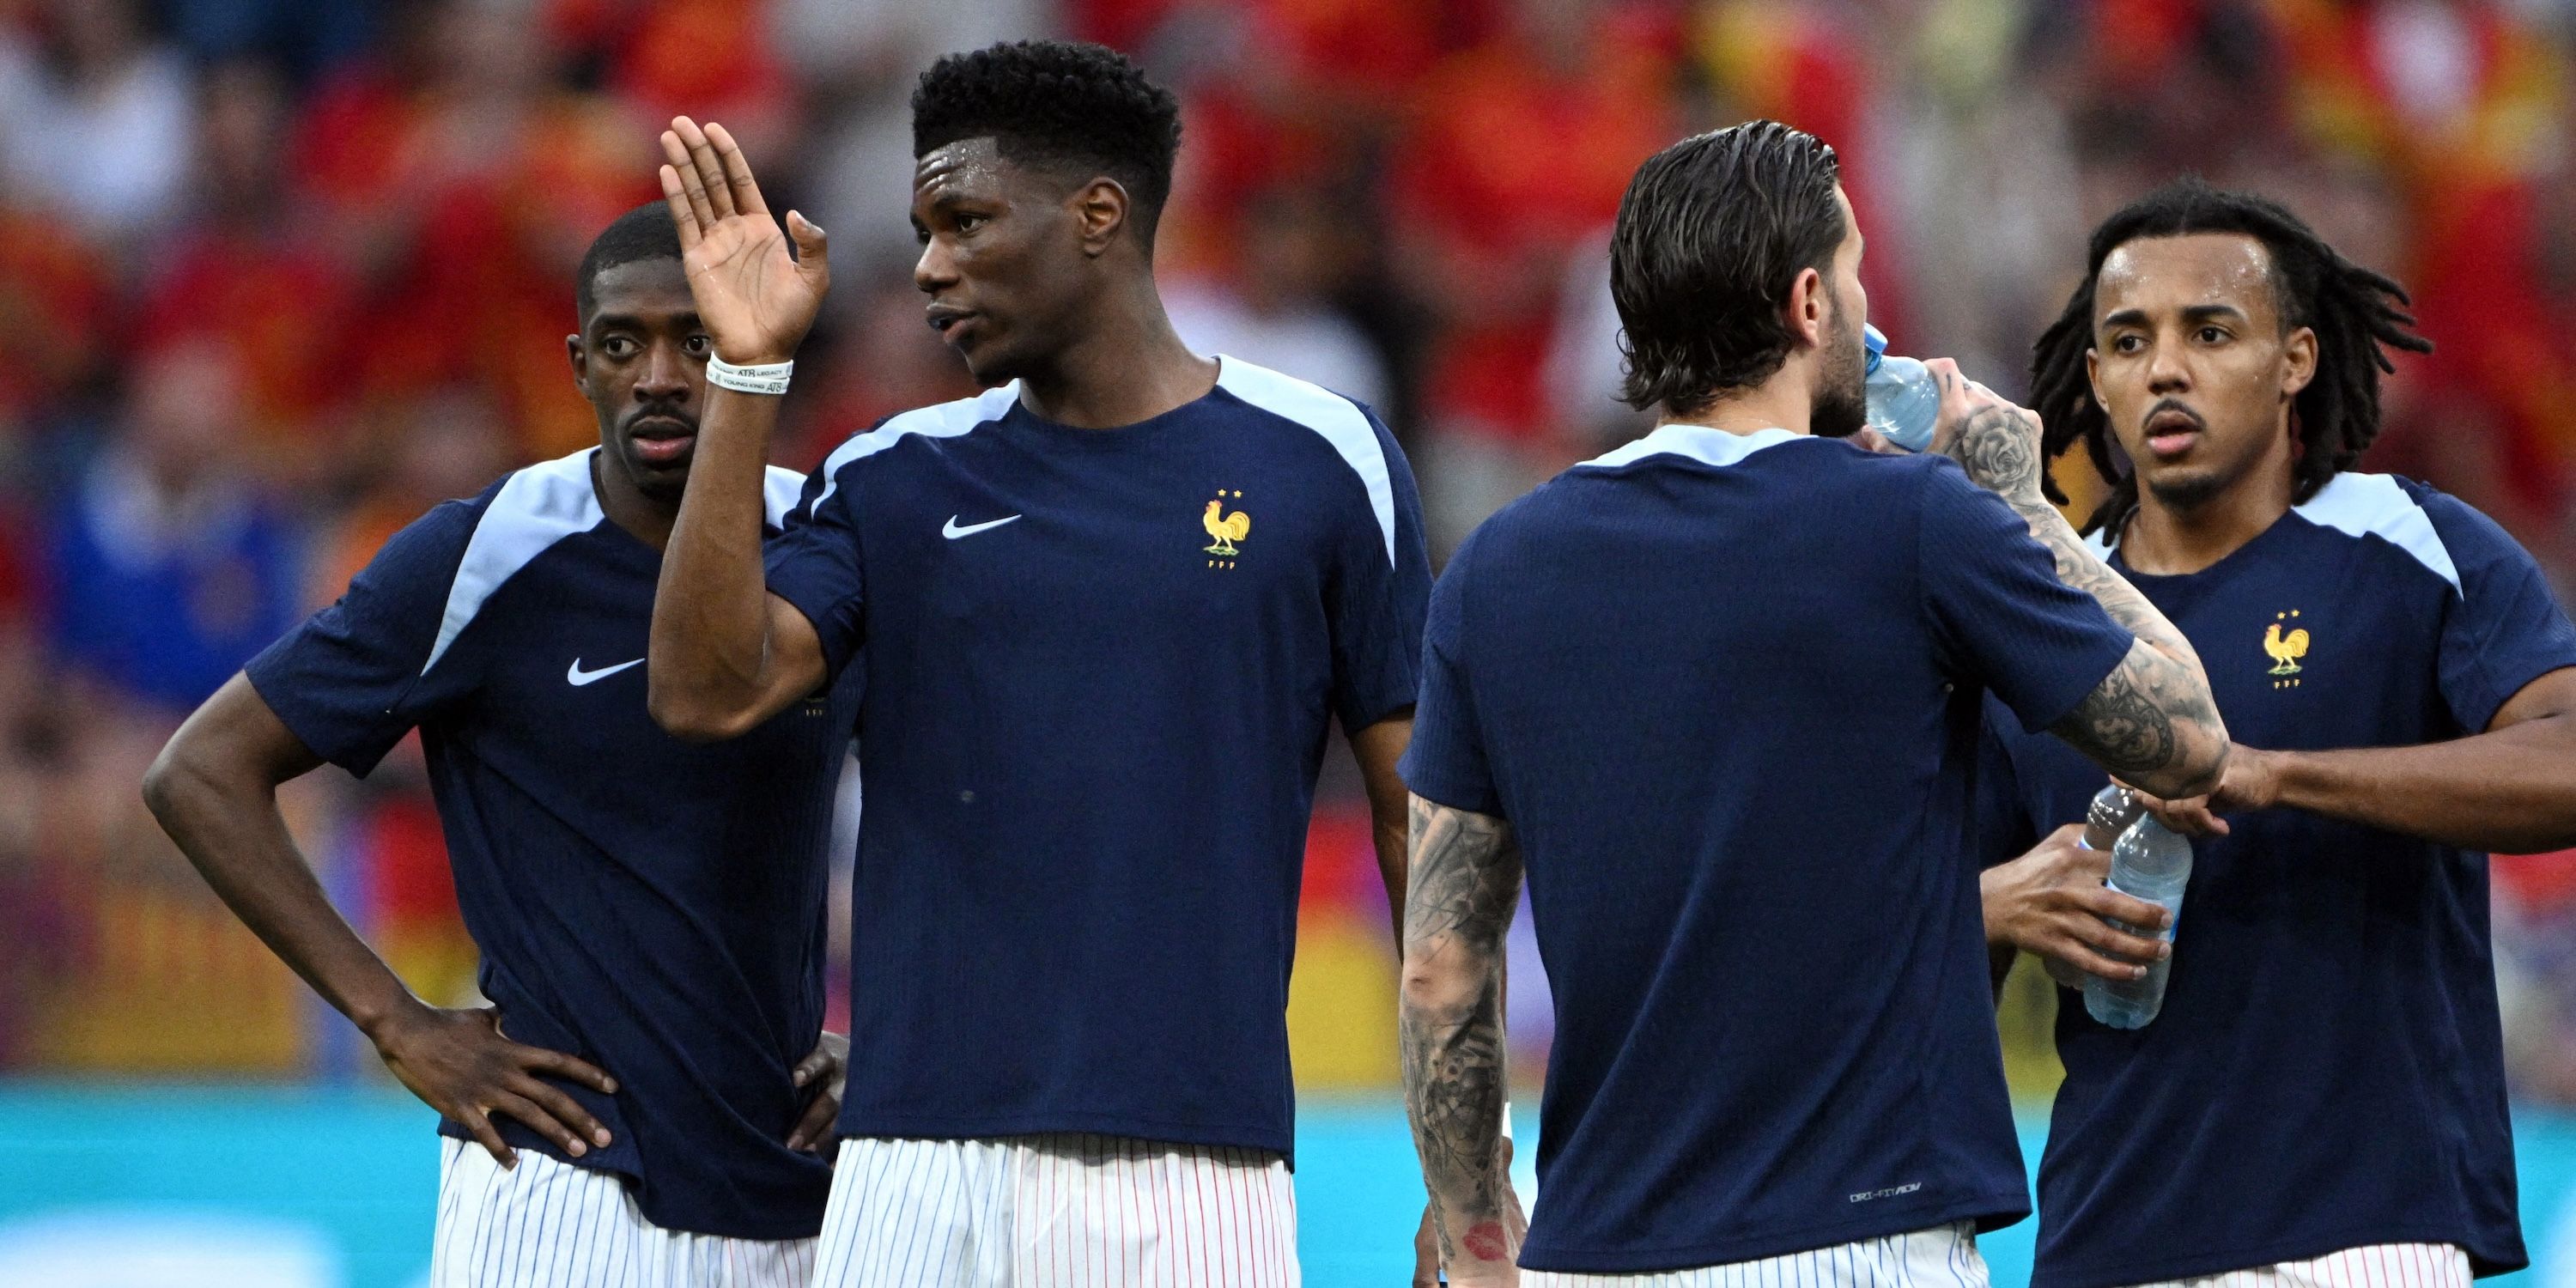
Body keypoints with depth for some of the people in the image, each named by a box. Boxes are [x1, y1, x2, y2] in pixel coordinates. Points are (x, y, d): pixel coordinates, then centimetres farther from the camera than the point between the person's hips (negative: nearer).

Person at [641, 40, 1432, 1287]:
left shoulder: (1321, 460, 4)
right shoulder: (894, 480, 10)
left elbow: (1419, 816, 5)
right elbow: (705, 692, -5)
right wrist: (749, 372, -6)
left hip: (1200, 1174, -2)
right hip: (922, 1170, 2)